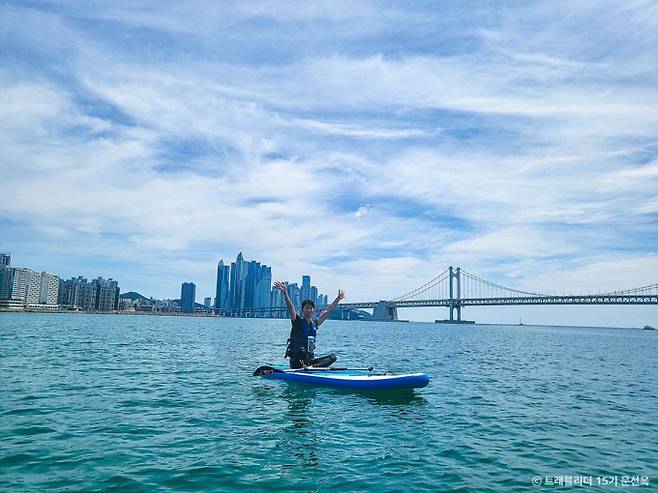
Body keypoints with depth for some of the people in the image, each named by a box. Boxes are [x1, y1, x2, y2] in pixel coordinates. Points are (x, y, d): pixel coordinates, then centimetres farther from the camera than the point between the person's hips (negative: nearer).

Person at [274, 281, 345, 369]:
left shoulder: (315, 324, 11)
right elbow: (290, 308, -19)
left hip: (310, 360, 6)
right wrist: (285, 293, -32)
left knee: (333, 357, -9)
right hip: (296, 362, -6)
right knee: (301, 351, -37)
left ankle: (311, 366, -28)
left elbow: (327, 311, 18)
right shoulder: (298, 322, -4)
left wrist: (338, 299, 22)